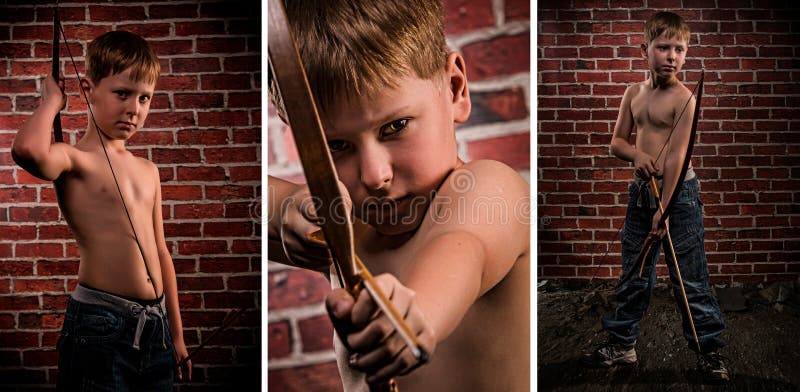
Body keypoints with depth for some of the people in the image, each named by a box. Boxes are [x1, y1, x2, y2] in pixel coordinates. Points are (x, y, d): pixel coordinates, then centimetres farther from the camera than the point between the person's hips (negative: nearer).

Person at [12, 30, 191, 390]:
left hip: (155, 324, 6)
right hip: (99, 325, -6)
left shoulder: (148, 170, 12)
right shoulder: (75, 160, -6)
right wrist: (52, 100, -10)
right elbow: (28, 150, -32)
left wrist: (176, 335, 17)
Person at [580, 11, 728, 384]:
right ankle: (622, 343, 26)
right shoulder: (633, 93, 7)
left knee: (690, 279, 2)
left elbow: (676, 156, -15)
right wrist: (636, 153, -11)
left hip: (679, 191, -5)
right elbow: (617, 141, 12)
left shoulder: (683, 98, -11)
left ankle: (708, 349, 18)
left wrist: (664, 207, -18)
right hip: (640, 190, 5)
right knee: (632, 275, 14)